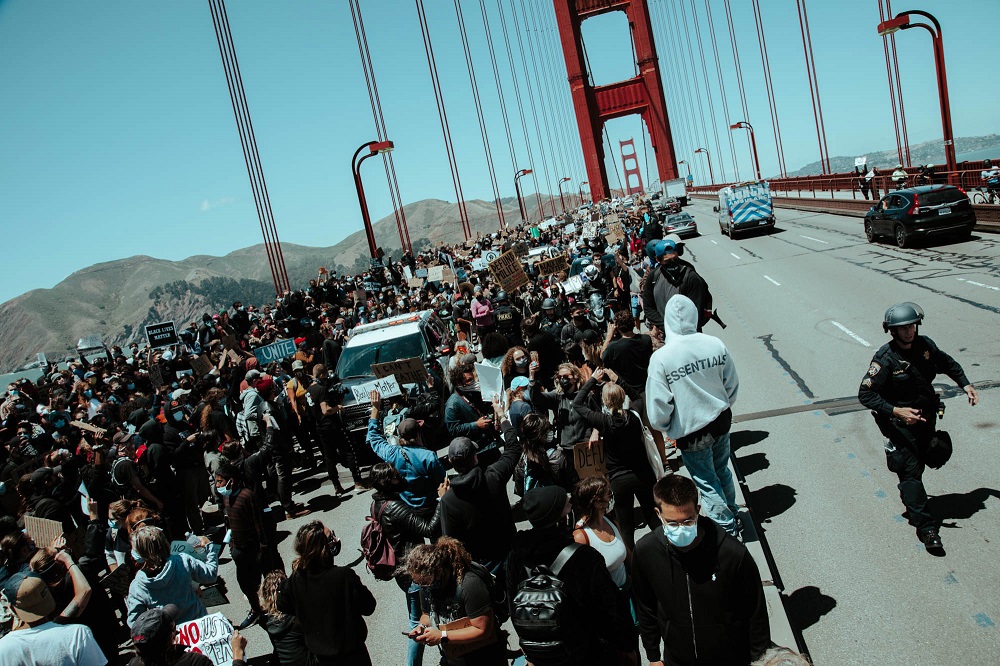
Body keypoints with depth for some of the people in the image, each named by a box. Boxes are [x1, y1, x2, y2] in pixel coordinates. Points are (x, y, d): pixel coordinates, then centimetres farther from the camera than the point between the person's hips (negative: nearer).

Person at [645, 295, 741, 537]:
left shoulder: (660, 358, -24)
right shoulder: (716, 345, -14)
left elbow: (658, 407, -19)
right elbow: (733, 385, 0)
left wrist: (666, 428, 3)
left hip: (691, 433, -4)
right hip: (721, 422, 5)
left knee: (707, 482, 16)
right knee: (722, 471, 28)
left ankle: (727, 525, 28)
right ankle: (731, 513, 47)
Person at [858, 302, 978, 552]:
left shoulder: (926, 345, -4)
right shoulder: (885, 358, -21)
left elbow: (948, 364, 18)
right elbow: (865, 394, -22)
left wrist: (965, 384, 5)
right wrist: (896, 411, -29)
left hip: (926, 417, 6)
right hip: (900, 422, -6)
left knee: (919, 463, 20)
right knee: (910, 470, -7)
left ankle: (910, 497, 46)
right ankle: (925, 526, -5)